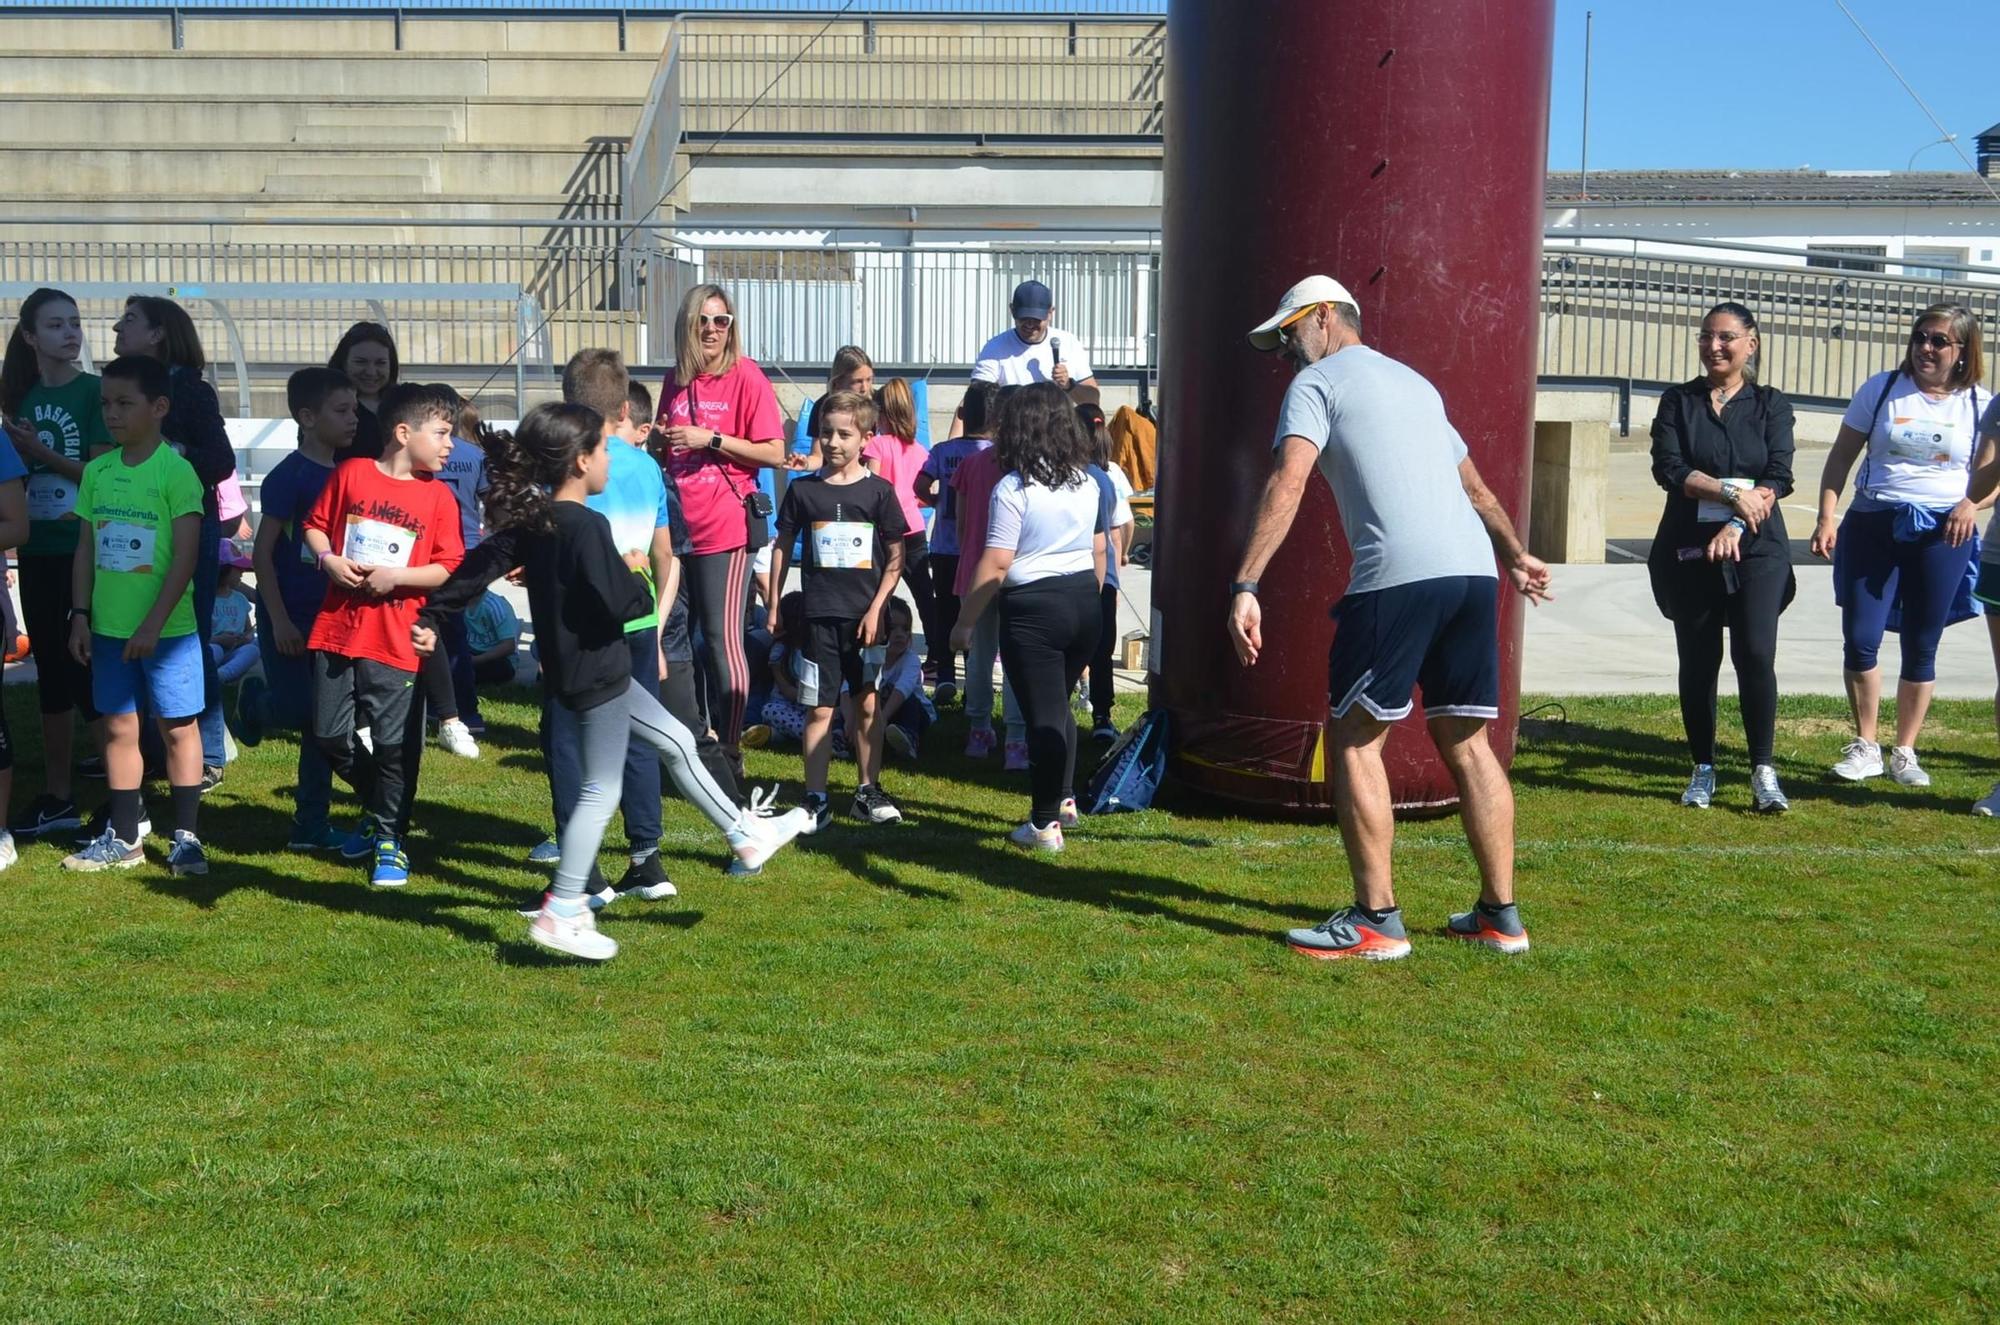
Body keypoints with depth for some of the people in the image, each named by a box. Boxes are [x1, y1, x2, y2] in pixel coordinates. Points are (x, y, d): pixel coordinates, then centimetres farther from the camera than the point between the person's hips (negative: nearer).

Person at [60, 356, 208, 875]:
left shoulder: (176, 471, -11)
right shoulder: (97, 471, 6)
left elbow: (185, 556, -14)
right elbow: (87, 549, 12)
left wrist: (154, 622, -17)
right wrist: (80, 614, 7)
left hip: (167, 628, -6)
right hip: (109, 625, 6)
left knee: (177, 727, 3)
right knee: (118, 726, 11)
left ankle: (185, 836, 11)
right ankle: (123, 837, 20)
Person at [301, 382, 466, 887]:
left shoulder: (438, 496, -1)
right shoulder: (351, 474, 2)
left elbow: (449, 569, -3)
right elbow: (315, 524, 12)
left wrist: (396, 576, -14)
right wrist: (328, 559, -6)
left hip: (396, 640, -2)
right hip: (336, 630, 2)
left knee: (395, 745, 1)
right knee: (329, 735, 9)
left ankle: (389, 840, 16)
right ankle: (377, 804, 33)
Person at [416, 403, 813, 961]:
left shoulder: (531, 520, 3)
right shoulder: (587, 526, -23)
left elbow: (479, 565, 6)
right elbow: (627, 603, -27)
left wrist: (432, 616, 12)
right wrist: (637, 579, -6)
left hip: (587, 670, 10)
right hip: (595, 675, -10)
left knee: (676, 742, 20)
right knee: (601, 792, -1)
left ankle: (747, 836, 31)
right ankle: (560, 915, 3)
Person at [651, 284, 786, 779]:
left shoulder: (745, 376, -6)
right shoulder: (676, 380, 12)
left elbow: (775, 453, -11)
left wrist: (709, 439, -16)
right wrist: (660, 442, 1)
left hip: (726, 528, -6)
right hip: (678, 525, 7)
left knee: (723, 638, -4)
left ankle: (730, 751, 4)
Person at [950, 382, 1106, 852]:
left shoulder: (1013, 488, -13)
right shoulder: (1086, 482, 7)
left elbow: (996, 564, -16)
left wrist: (965, 622, -9)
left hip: (1034, 607, -6)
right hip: (1083, 602, 7)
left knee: (1043, 715, -1)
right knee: (1059, 704, 23)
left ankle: (1046, 824, 5)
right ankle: (1064, 798, 31)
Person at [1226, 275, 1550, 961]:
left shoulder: (1318, 382, 6)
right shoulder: (1415, 381, 28)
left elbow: (1287, 483, -9)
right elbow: (1476, 486, 37)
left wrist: (1244, 587, -15)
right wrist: (1514, 556, 52)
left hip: (1398, 577, -7)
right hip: (1475, 572, 7)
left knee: (1354, 739, 1)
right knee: (1466, 741, 14)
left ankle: (1376, 921, 1)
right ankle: (1500, 916, 17)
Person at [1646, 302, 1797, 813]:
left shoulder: (1771, 404, 7)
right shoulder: (1678, 401, 8)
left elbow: (1779, 479, -3)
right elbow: (1668, 467, -6)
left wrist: (1735, 528, -16)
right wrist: (1733, 493, -16)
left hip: (1756, 548, -1)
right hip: (1690, 549, 1)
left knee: (1756, 654, -13)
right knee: (1698, 661, 4)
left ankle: (1764, 772, -6)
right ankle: (1703, 770, 14)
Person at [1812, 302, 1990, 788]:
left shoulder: (1980, 405, 2)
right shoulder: (1881, 390, 2)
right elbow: (1841, 456, 4)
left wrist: (1972, 502, -15)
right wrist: (1827, 518, -5)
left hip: (1941, 535, 0)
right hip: (1874, 526, 0)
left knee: (1921, 650, 7)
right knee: (1860, 639, -6)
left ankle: (1905, 752, 20)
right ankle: (1865, 747, 11)